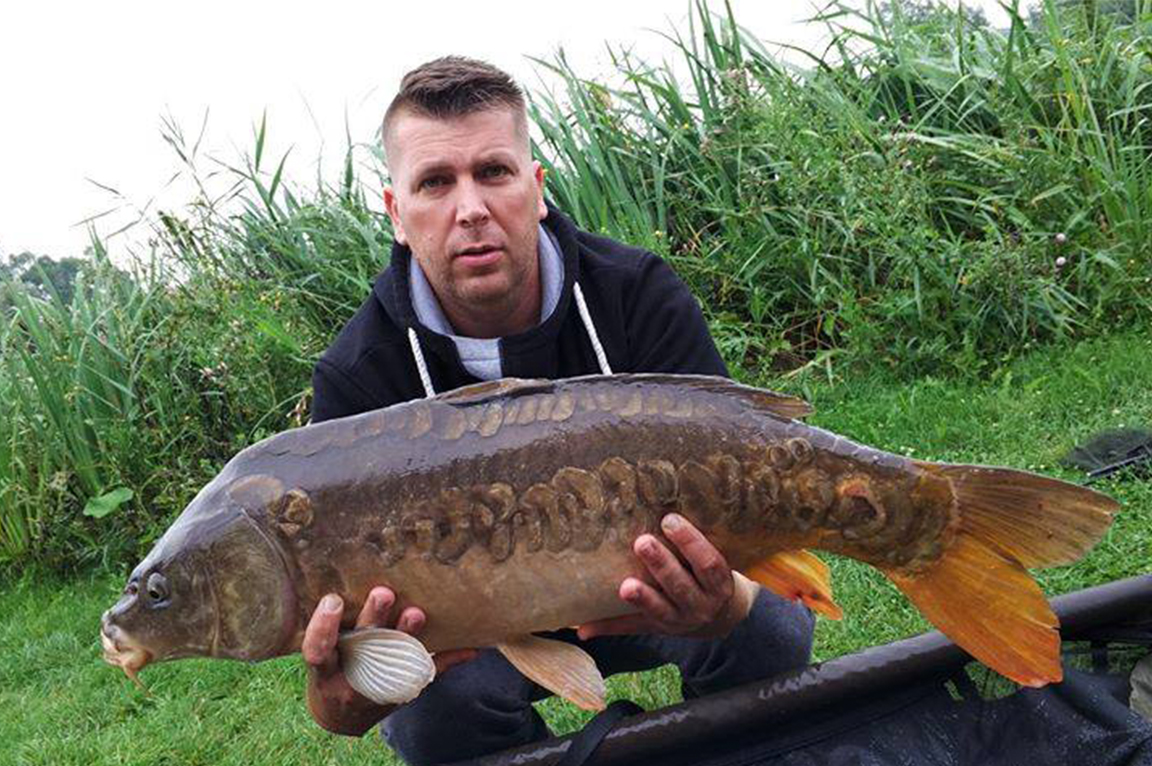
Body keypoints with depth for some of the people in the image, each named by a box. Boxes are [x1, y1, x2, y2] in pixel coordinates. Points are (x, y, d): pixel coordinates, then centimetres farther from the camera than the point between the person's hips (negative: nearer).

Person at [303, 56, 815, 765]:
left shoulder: (643, 297, -19)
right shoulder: (356, 379, -20)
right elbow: (353, 594, -25)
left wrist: (718, 601, -50)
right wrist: (338, 699, -51)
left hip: (644, 597, 1)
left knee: (770, 628, -26)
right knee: (435, 707, -31)